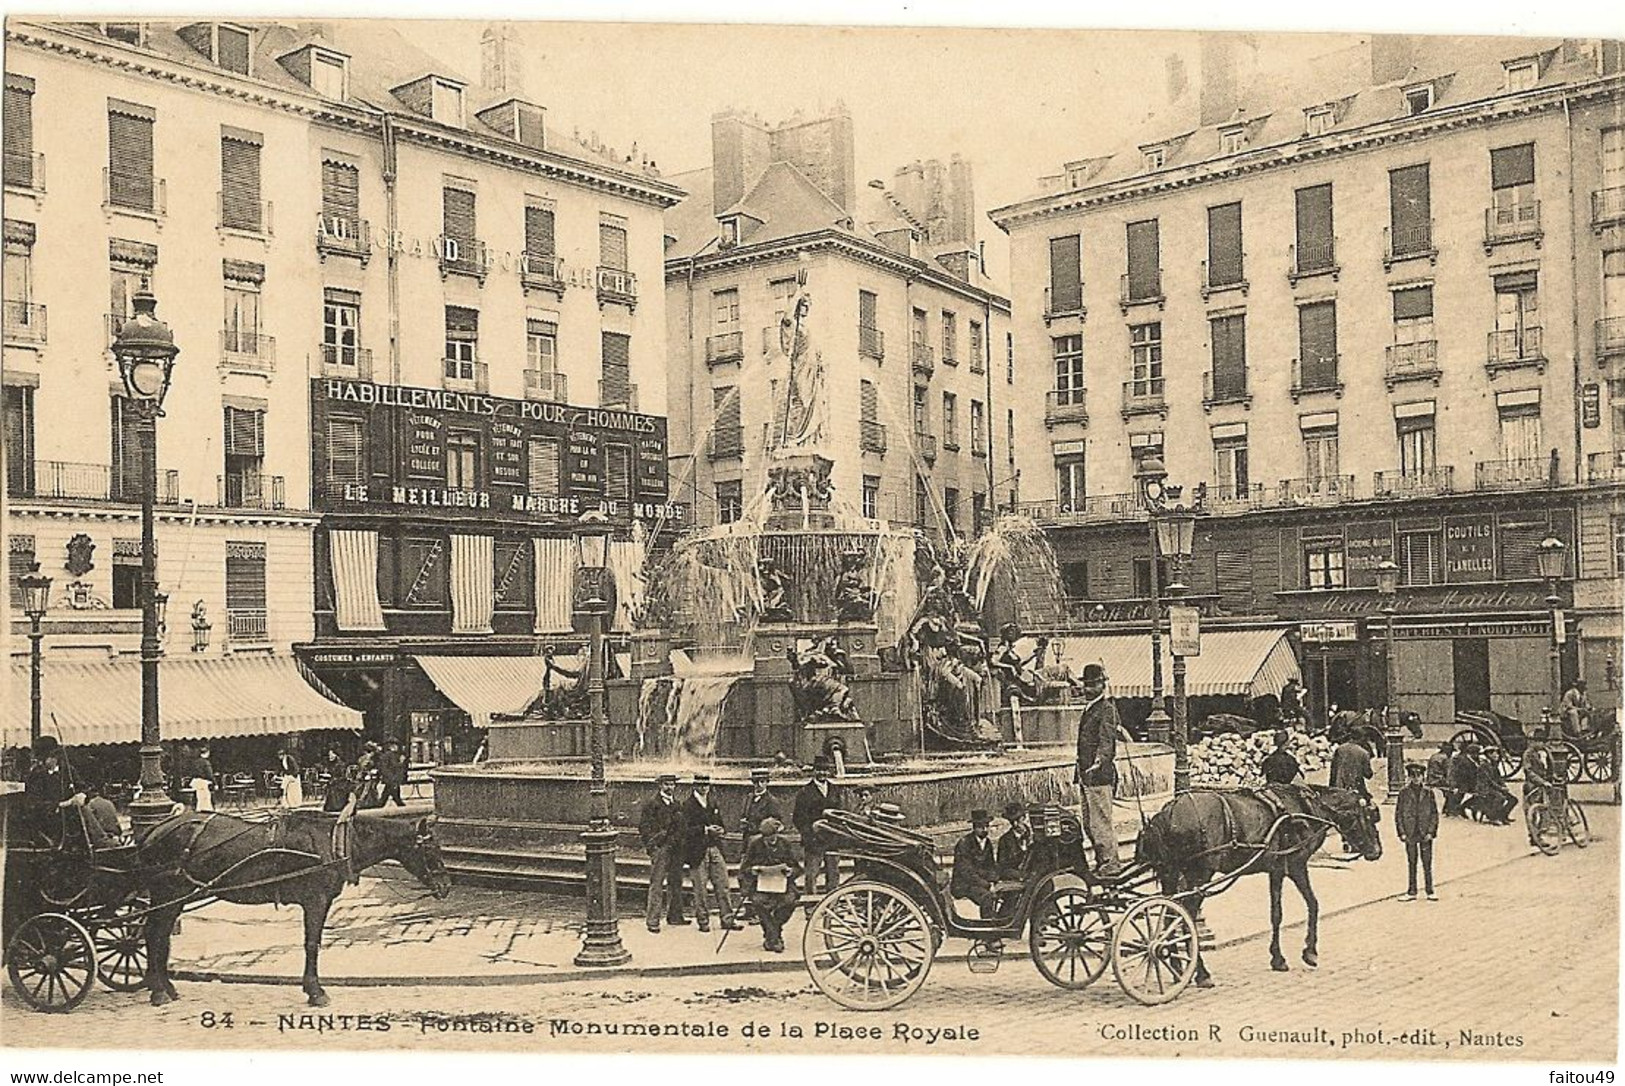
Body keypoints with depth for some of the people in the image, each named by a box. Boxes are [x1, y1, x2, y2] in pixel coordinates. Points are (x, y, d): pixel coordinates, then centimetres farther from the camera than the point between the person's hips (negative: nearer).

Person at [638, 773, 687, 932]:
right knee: (657, 884, -7)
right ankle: (652, 920, -5)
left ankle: (675, 916, 22)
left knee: (676, 883, 12)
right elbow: (644, 827, -8)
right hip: (660, 848, -7)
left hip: (676, 849, 7)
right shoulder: (652, 804, -6)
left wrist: (680, 844, 13)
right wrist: (652, 846, -13)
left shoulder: (676, 804, 15)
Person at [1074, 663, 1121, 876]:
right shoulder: (1089, 709, 19)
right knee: (1089, 824, 14)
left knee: (1100, 822, -7)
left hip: (1099, 775, -10)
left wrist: (1098, 763, -35)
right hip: (1087, 774, 10)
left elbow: (1107, 740, -22)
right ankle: (1101, 861, 22)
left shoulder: (1107, 709, -10)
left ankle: (1110, 862, -1)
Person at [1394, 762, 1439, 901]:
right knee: (1411, 863, 5)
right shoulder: (1404, 792, 3)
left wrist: (1431, 832, -4)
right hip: (1410, 833, 0)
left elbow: (1434, 813, 5)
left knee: (1427, 863, 2)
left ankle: (1430, 891, 9)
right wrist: (1402, 832, -4)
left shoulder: (1428, 792, 4)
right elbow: (1398, 813, 4)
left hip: (1425, 833, 0)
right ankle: (1411, 892, 10)